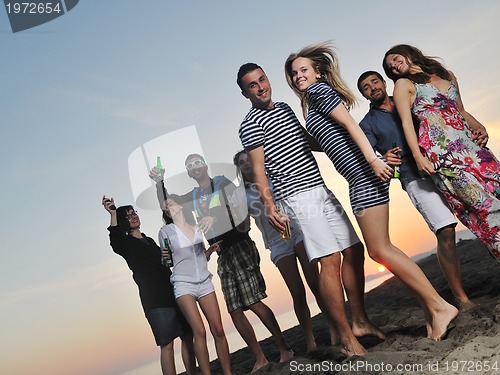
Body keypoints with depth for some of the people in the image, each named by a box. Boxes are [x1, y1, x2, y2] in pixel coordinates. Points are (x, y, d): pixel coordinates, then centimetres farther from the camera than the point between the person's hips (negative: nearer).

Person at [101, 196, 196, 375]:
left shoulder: (149, 240, 20)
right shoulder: (126, 243, 0)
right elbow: (115, 243, -25)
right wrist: (113, 214, -35)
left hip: (173, 293, 7)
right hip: (154, 299, -7)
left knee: (188, 337, 6)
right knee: (167, 345, -9)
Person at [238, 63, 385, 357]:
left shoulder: (284, 107, 20)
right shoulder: (251, 124, -4)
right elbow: (259, 169, -10)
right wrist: (269, 205, -20)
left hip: (321, 189, 8)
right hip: (298, 197, -8)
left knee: (354, 250, 8)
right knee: (330, 259, -14)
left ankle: (360, 322, 20)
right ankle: (345, 336, -4)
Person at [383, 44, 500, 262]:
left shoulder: (447, 75, 24)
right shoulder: (403, 84, 10)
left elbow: (461, 111, 24)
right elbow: (406, 122, 0)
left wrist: (480, 127, 5)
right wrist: (418, 156, -11)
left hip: (470, 143, 5)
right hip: (441, 151, -5)